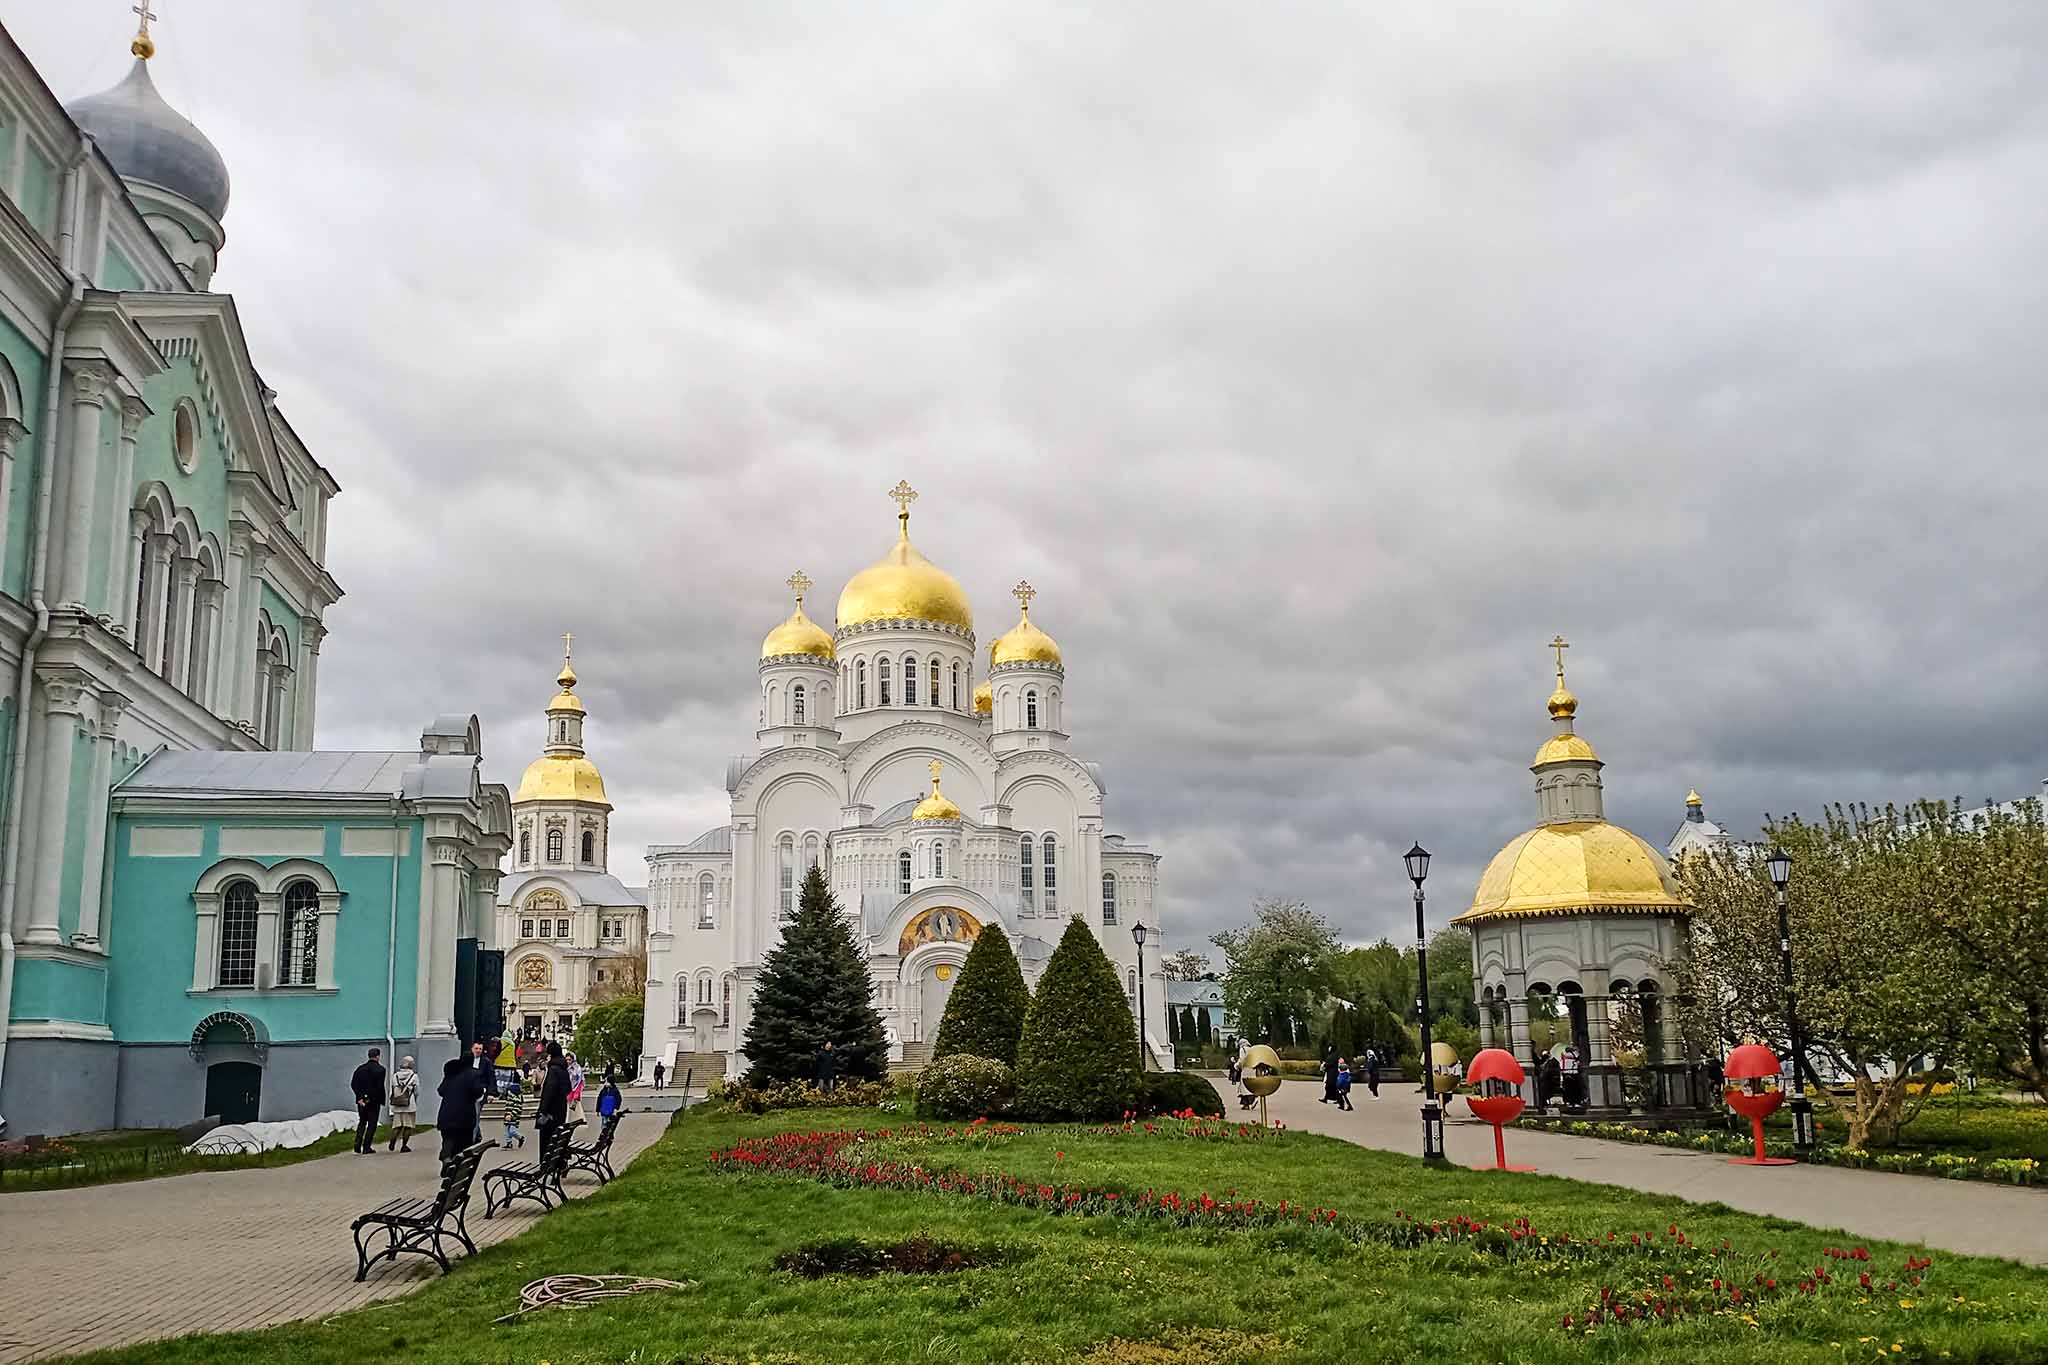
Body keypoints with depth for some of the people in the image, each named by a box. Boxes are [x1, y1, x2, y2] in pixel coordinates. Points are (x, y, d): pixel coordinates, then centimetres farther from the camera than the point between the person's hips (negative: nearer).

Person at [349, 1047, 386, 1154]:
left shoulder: (360, 1068, 6)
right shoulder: (380, 1069, -9)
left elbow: (353, 1084, -1)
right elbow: (380, 1087, -16)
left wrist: (360, 1097, -4)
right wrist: (382, 1100, -7)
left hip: (362, 1100, 4)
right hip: (374, 1101, -4)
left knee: (361, 1122, 17)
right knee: (372, 1124, 5)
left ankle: (357, 1148, 7)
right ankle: (366, 1148, 3)